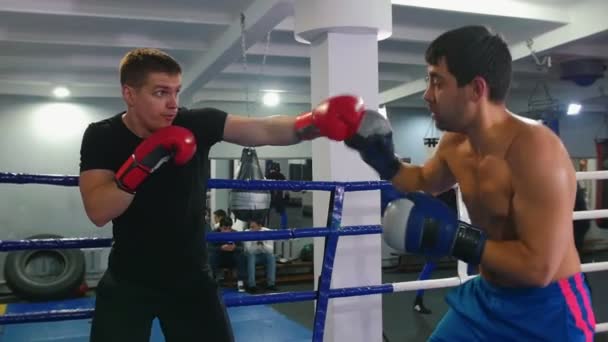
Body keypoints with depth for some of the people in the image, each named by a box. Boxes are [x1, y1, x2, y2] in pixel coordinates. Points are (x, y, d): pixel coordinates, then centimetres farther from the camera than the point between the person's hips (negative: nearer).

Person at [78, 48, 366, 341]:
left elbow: (264, 130, -24)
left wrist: (314, 123, -43)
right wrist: (143, 161, -33)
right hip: (128, 281, 0)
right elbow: (98, 213, -21)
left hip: (190, 278, 1)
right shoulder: (102, 137, -10)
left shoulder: (197, 124, -13)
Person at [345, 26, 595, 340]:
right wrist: (383, 161, 3)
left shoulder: (535, 150, -27)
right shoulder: (454, 143, -4)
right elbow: (424, 181, 20)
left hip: (547, 310, -7)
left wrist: (454, 238, -29)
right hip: (487, 297, 7)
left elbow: (539, 267, -29)